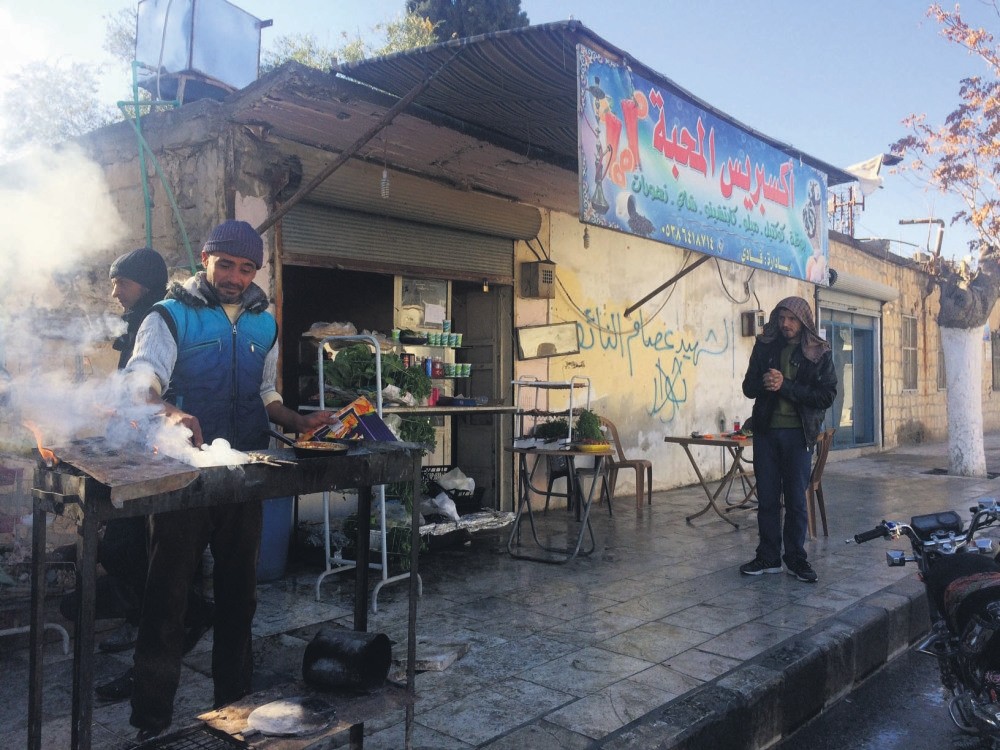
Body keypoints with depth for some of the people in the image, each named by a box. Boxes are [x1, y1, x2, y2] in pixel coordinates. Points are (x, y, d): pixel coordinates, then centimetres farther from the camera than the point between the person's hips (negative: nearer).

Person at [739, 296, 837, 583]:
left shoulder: (819, 353, -1)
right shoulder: (765, 346, 6)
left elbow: (827, 396, -8)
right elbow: (748, 387, 7)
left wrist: (786, 386, -17)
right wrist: (764, 383, -16)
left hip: (798, 433, -2)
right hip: (766, 431, 2)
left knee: (796, 500, 4)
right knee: (766, 498, 7)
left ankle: (795, 557, 17)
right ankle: (768, 557, 18)